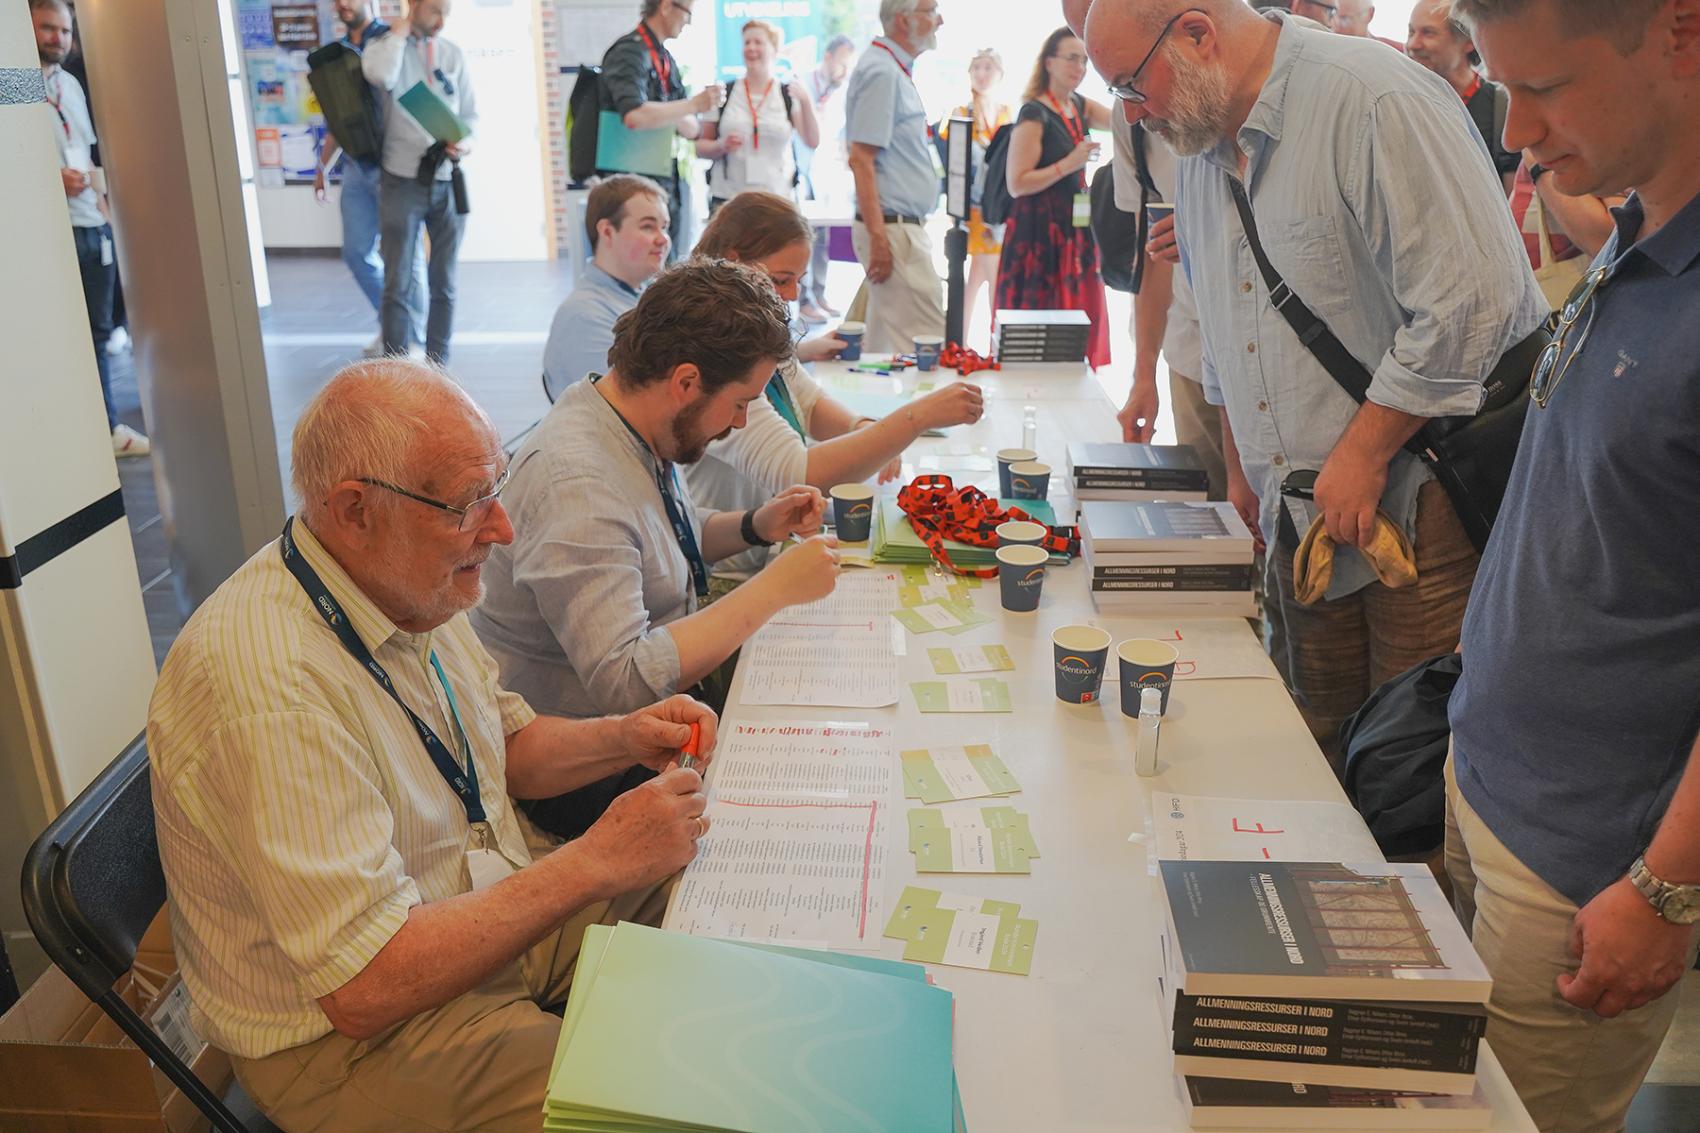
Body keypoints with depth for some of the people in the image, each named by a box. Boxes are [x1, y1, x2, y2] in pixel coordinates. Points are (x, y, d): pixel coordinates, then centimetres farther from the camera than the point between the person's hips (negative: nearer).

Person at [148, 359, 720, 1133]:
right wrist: (595, 863, -29)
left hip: (501, 910, 8)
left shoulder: (409, 582, -4)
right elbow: (366, 989, -32)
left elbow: (507, 747, 13)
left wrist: (622, 738, -7)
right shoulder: (269, 686, -32)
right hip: (349, 1038, -8)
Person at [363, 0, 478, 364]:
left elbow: (470, 114, 10)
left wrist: (466, 143, -12)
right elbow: (381, 76, -23)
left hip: (447, 182, 3)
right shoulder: (384, 47, 0)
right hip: (402, 182, -2)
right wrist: (401, 30, -10)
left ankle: (437, 364, 19)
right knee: (397, 284, 0)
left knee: (443, 283, 9)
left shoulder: (454, 54, 8)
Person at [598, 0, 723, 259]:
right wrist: (694, 104, -19)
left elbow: (693, 130, 12)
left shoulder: (667, 60, 15)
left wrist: (664, 113, -10)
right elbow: (634, 116, -28)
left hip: (669, 186, 8)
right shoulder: (630, 51, -10)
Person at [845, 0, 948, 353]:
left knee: (882, 343, 14)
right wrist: (878, 239, -24)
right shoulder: (881, 72, -13)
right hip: (894, 230, -10)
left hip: (905, 227, 10)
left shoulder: (897, 70, 16)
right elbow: (860, 159, -20)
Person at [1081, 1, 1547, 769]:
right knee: (1324, 754, 15)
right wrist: (1242, 469, 22)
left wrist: (1363, 453, -18)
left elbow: (1476, 300, -22)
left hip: (1422, 505, -7)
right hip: (1304, 517, 8)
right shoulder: (1201, 149, 11)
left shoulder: (1376, 100, -16)